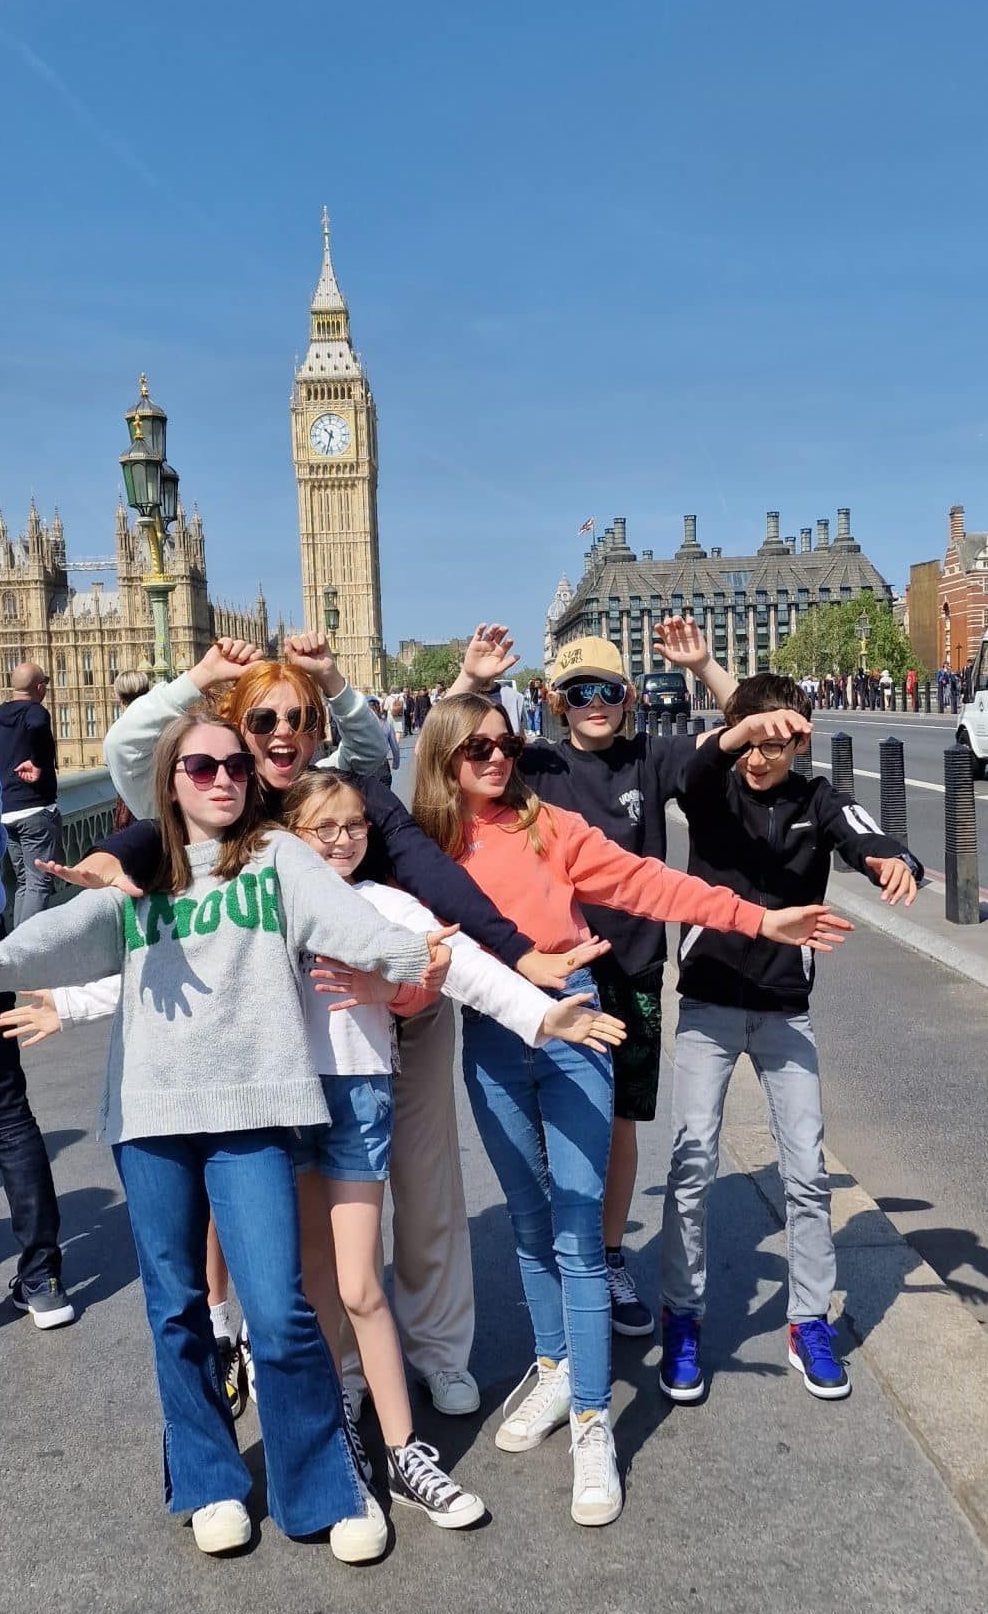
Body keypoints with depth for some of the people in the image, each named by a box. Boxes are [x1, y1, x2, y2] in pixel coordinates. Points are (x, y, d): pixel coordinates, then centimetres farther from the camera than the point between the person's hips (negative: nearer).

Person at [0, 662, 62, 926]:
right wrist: (37, 764, -23)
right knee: (40, 884, -6)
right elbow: (37, 725, -34)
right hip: (36, 809, -8)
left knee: (23, 883, 15)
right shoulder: (35, 712, -10)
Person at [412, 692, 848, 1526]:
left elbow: (642, 881, -3)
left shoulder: (548, 826, 0)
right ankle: (554, 1370, 34)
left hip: (569, 1026, -2)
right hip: (489, 1042, 2)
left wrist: (754, 918, -8)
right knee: (531, 1225, 15)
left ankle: (592, 1424, 7)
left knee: (577, 1233, -2)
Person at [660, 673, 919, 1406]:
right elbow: (698, 771, -29)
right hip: (709, 1003, -1)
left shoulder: (819, 801, -2)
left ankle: (811, 1324, 22)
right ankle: (683, 1319, 14)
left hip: (786, 1009, 2)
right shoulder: (713, 791, -5)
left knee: (808, 1168, 5)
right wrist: (735, 735, -51)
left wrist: (898, 862, -44)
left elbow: (871, 843, -19)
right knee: (694, 1162, -3)